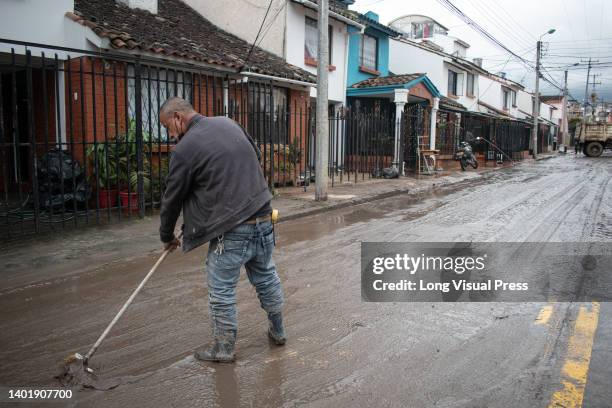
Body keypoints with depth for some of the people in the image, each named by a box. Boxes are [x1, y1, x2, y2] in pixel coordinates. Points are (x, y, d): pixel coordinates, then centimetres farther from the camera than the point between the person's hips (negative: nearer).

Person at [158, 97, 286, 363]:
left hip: (231, 230, -7)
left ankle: (223, 347, 23)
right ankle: (277, 330, 38)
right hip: (264, 219, 7)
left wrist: (167, 236, 15)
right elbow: (257, 156, 22)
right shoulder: (228, 123, 8)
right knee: (266, 277, 22)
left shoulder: (185, 148, -11)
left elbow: (172, 198, 0)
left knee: (221, 290, 9)